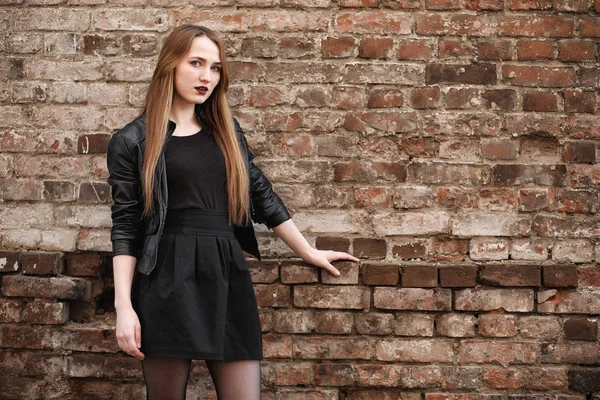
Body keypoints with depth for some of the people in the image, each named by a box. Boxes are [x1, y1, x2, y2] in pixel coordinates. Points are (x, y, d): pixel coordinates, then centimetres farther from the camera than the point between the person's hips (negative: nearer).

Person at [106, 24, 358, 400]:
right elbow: (125, 227, -2)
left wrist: (308, 252, 24)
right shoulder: (133, 141, 1)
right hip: (168, 283, -3)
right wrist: (124, 306, -9)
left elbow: (263, 196, 21)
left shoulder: (227, 131, 14)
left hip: (229, 278, 4)